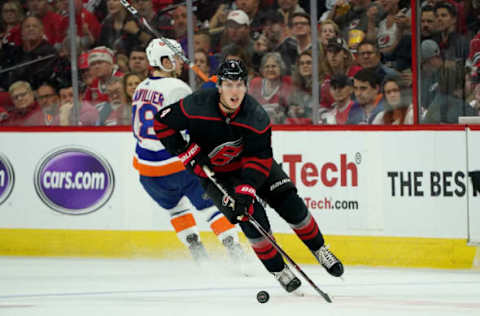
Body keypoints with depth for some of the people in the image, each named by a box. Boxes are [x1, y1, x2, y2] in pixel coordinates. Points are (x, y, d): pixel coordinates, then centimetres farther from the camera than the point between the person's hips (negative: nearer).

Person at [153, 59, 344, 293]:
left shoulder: (256, 117, -24)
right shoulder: (198, 106, -27)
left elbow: (259, 158, -23)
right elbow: (162, 123, -15)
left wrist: (246, 189, -35)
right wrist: (186, 153, -20)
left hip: (252, 162, 2)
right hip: (214, 172, -2)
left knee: (289, 202, -7)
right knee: (251, 215, -18)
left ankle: (319, 249, 16)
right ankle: (277, 270, 0)